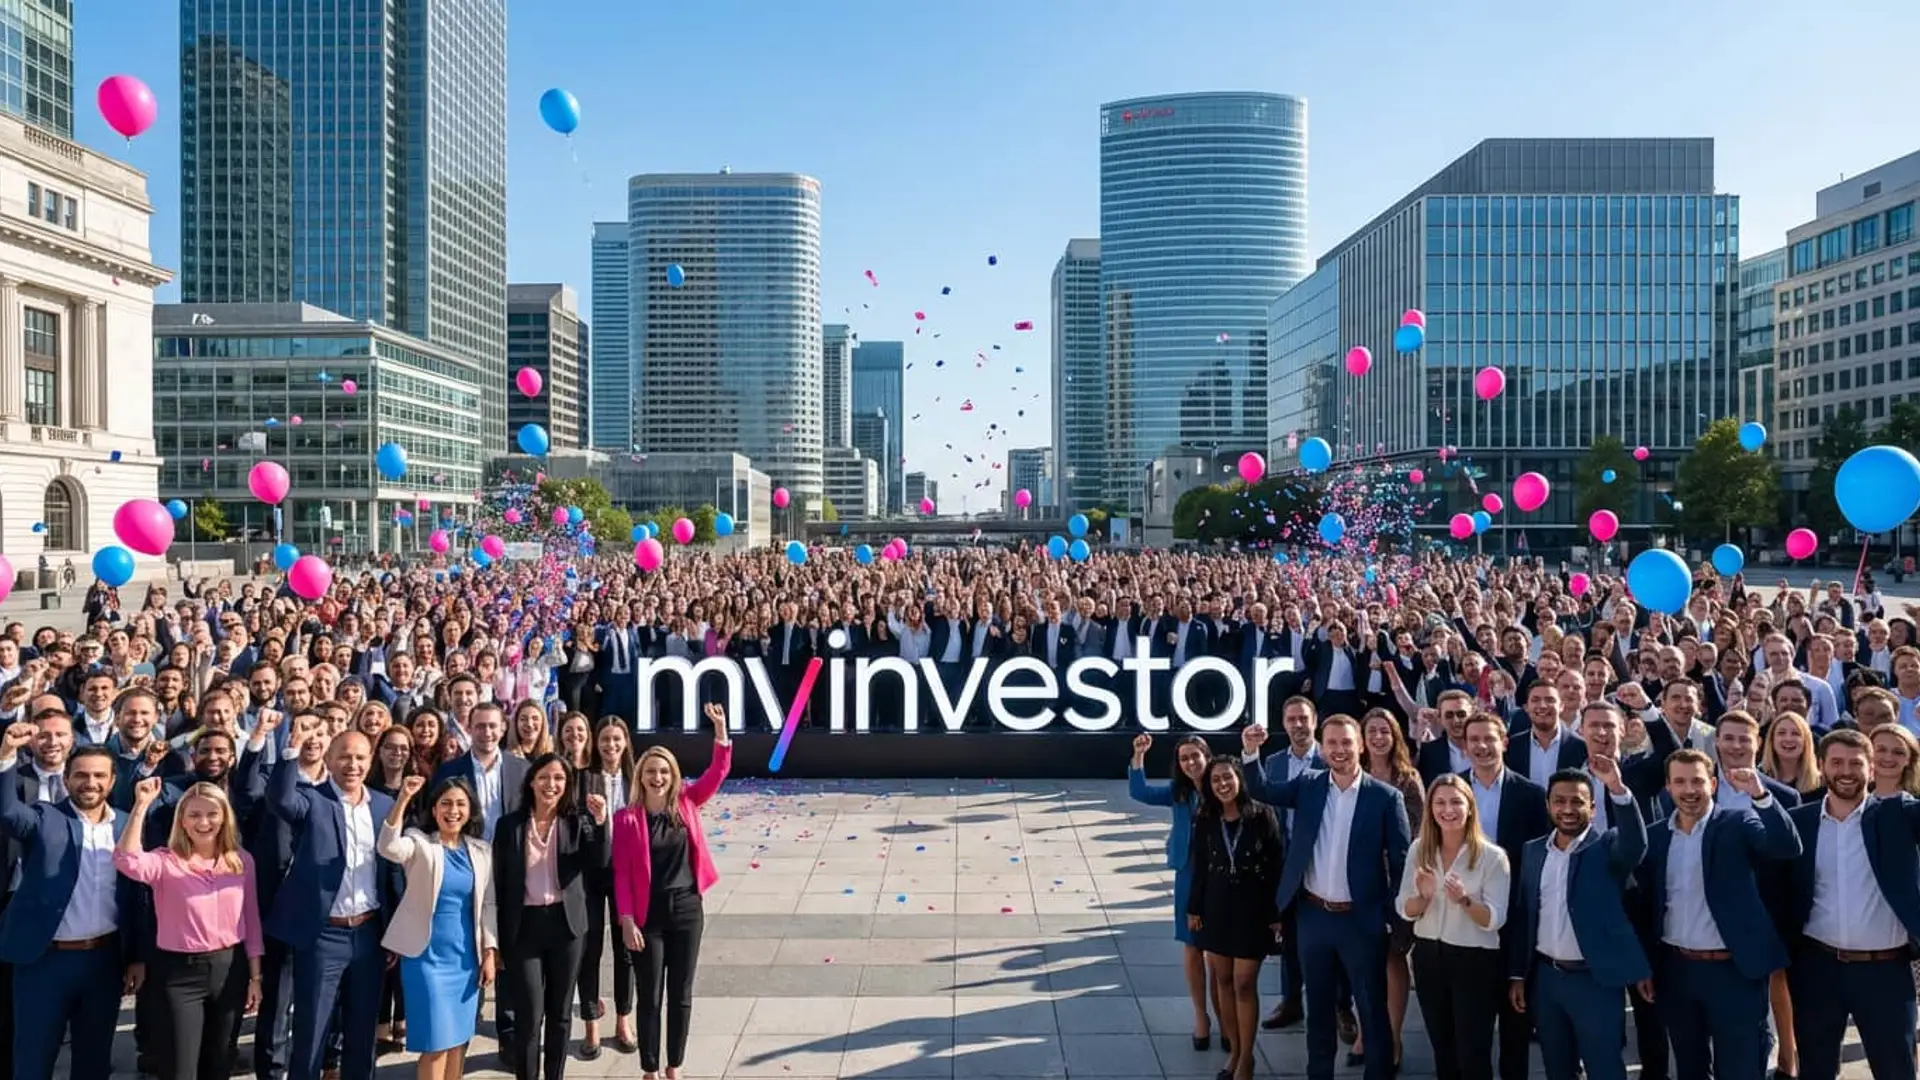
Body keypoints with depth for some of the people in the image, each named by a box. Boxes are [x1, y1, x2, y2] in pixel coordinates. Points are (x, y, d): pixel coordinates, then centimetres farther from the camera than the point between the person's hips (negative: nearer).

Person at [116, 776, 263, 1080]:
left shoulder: (242, 860, 3)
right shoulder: (166, 861, -7)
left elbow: (251, 921, 7)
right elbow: (127, 861, -30)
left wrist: (255, 976, 6)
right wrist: (141, 806, -30)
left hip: (230, 968, 3)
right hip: (179, 972, -3)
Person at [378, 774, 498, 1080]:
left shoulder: (481, 851, 6)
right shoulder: (420, 843, -5)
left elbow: (488, 904, 8)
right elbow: (388, 848, -28)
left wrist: (490, 953, 2)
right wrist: (403, 799, -38)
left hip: (466, 957, 4)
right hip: (427, 955, -4)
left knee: (459, 1038, 10)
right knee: (437, 1041, -4)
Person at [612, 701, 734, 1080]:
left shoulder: (686, 804, 0)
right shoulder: (627, 818, -8)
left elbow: (718, 771, -5)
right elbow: (621, 873, -7)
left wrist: (721, 729, -17)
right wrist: (627, 920, -12)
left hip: (687, 909, 3)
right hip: (648, 914, -3)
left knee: (681, 993, 12)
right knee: (650, 995, 8)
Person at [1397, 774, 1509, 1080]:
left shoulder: (1492, 856, -12)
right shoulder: (1419, 850, -1)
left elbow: (1494, 920, -15)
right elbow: (1405, 911, 0)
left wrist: (1464, 900, -32)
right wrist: (1423, 896, -21)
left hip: (1475, 962, -4)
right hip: (1428, 957, 4)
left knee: (1473, 1055, 5)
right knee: (1442, 1050, 19)